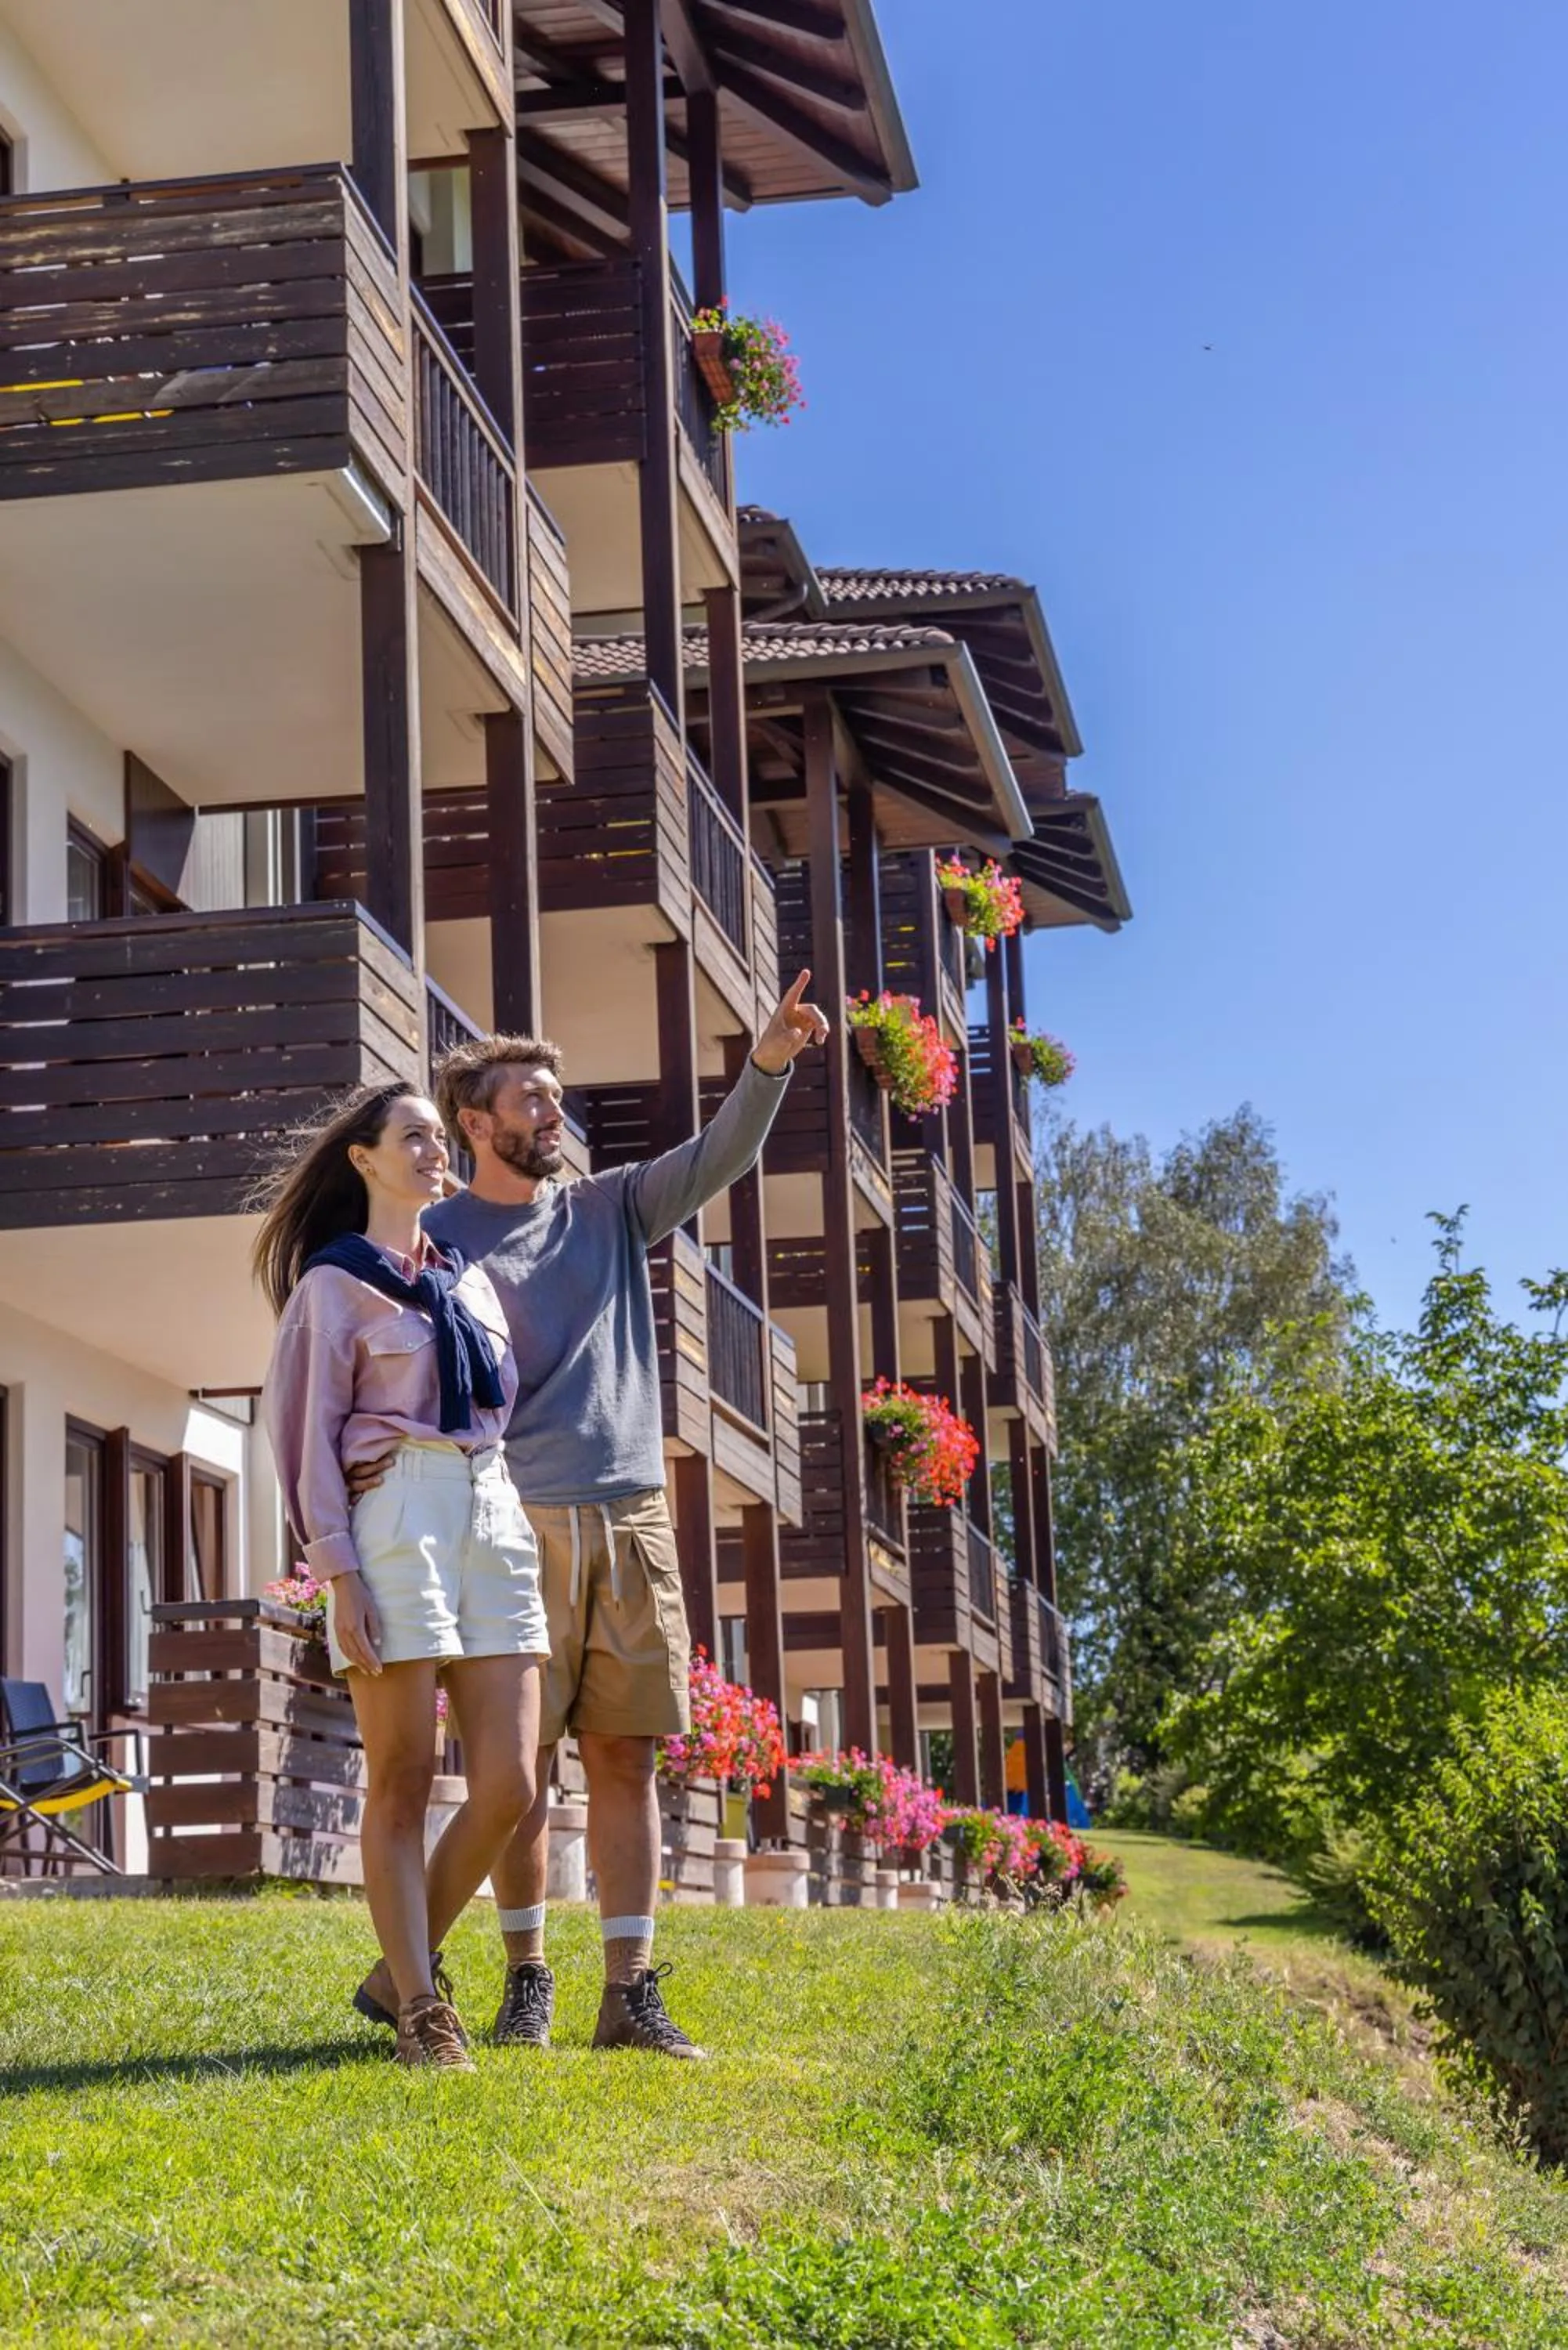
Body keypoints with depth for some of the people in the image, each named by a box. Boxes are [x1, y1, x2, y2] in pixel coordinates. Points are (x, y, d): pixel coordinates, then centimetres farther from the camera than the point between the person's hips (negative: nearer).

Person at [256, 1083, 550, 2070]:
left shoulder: (471, 1280, 22)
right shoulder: (334, 1284, 4)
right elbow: (312, 1434, -2)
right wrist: (340, 1574, -11)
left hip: (496, 1517, 6)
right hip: (399, 1519, -6)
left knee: (509, 1785, -2)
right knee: (404, 1783, -3)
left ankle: (401, 1972, 14)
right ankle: (422, 2008, 4)